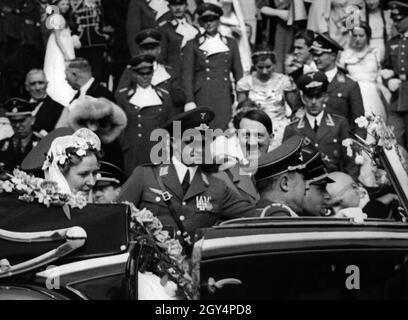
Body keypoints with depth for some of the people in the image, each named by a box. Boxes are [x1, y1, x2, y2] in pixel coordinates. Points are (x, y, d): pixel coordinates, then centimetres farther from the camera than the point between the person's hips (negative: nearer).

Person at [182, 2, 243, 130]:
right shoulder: (193, 45, 9)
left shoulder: (230, 44, 16)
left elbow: (238, 73, 15)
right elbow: (187, 75, 4)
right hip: (202, 98, -1)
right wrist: (189, 101, -8)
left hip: (225, 97, 2)